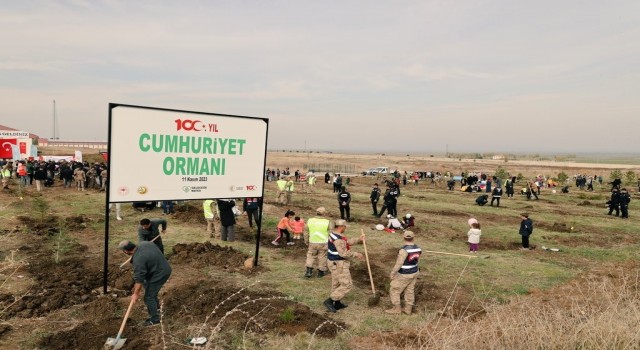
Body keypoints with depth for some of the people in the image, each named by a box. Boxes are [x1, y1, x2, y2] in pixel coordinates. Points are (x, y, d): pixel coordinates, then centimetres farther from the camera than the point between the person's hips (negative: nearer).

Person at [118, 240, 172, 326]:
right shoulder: (144, 243, -5)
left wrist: (136, 294, -7)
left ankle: (155, 318, 21)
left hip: (159, 274, -10)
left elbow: (139, 280, -19)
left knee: (149, 297, 4)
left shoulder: (138, 260, -26)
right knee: (146, 283, 31)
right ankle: (156, 304, 46)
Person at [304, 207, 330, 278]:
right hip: (323, 243, -2)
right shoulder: (327, 222, -11)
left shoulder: (310, 221, -4)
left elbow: (306, 232, 4)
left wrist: (306, 241, 17)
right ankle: (321, 272, 23)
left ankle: (309, 271, 12)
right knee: (322, 257, 13)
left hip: (312, 243, 2)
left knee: (311, 256, 18)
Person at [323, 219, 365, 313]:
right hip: (338, 264, -11)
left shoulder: (334, 234, 6)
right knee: (347, 285, -2)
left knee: (336, 283, 20)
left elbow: (347, 242, 17)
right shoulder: (338, 238, -26)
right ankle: (329, 301, -2)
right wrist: (356, 254, -16)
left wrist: (358, 239, 14)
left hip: (334, 262, 11)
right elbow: (344, 253, -28)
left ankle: (337, 304, 33)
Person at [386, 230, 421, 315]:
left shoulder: (404, 250, -29)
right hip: (414, 272, 8)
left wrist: (392, 273, -12)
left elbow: (398, 264, -25)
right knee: (409, 291, 18)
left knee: (394, 290, 8)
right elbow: (417, 261, 8)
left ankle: (397, 309, 18)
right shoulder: (417, 248, -5)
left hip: (404, 275, -7)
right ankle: (408, 309, 29)